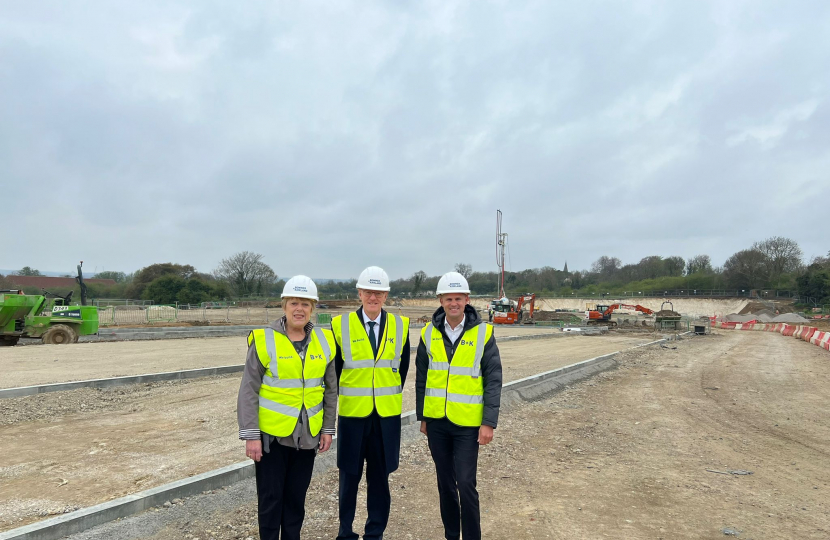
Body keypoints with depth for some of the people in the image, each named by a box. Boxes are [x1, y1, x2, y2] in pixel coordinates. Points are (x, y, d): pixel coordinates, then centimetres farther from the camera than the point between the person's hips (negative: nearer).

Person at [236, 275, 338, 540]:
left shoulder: (324, 341, 0)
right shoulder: (264, 340, -12)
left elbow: (330, 389, 7)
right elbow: (248, 391, -10)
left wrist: (328, 428, 6)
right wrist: (251, 435, -12)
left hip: (307, 436, 3)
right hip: (272, 434, -3)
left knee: (296, 498, 16)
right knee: (270, 498, 9)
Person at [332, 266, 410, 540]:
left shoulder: (400, 325, 1)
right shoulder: (341, 325, -5)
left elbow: (403, 367, 10)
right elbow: (335, 368, 4)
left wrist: (393, 395, 10)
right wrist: (341, 395, 5)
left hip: (387, 416, 1)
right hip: (352, 414, -1)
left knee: (380, 477, 12)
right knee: (350, 477, 10)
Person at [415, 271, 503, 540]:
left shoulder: (483, 332, -8)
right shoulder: (429, 333, -1)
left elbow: (493, 381, -6)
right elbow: (421, 378, 7)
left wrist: (489, 422, -10)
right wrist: (422, 416, 8)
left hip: (468, 423, -3)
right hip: (436, 421, 3)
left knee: (465, 484, -2)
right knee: (445, 482, 15)